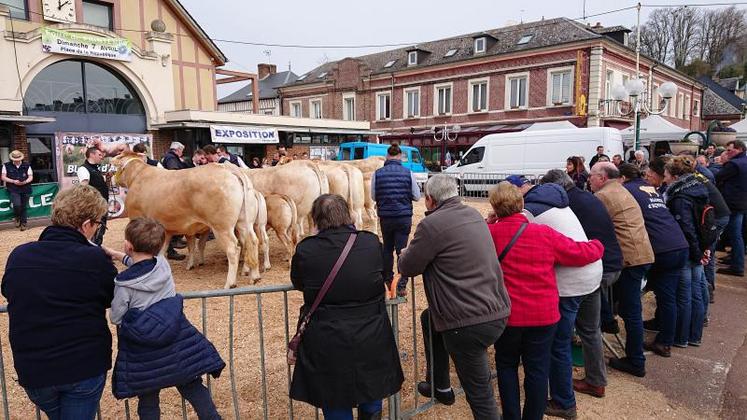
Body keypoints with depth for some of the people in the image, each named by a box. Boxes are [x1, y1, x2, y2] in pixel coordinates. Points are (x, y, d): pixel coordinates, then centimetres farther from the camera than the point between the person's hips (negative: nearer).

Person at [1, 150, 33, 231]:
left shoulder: (26, 166, 7)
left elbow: (31, 177, 6)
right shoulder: (7, 166, 4)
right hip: (13, 190, -2)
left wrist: (24, 182, -14)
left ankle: (23, 223, 17)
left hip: (25, 189, 2)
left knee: (23, 207, 6)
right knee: (17, 205, -20)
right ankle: (17, 218, 10)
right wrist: (13, 181, -13)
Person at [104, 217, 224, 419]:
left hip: (145, 356, -3)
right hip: (178, 345, 3)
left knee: (148, 402, 15)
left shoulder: (123, 283, -17)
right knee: (194, 389, 14)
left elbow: (116, 318, -4)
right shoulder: (163, 264, -5)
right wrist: (117, 255, 27)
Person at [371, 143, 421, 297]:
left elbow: (373, 196, 4)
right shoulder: (408, 173, -8)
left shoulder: (377, 173, -5)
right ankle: (401, 286, 1)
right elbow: (416, 196, -1)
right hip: (404, 217, -1)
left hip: (385, 217, 2)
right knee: (402, 250, 4)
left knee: (387, 249, 18)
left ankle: (388, 280, 30)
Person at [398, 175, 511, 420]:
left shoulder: (432, 224, -15)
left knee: (479, 394, 4)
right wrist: (417, 252, 19)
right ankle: (439, 385, 42)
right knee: (429, 319, 29)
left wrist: (405, 254, 17)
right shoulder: (473, 214, 9)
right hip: (497, 311, 9)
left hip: (470, 323, -9)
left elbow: (407, 268, -5)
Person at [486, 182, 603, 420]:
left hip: (508, 315, 0)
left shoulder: (490, 233, -11)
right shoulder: (544, 233, -9)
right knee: (537, 369, 13)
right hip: (544, 315, 1)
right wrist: (598, 246, 19)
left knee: (507, 365, 19)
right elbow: (580, 254, -1)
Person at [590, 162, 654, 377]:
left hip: (631, 258, -10)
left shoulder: (603, 196, -11)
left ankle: (636, 363, 9)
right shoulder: (621, 191, 21)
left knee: (631, 312, -1)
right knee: (630, 309, 17)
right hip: (641, 253, 10)